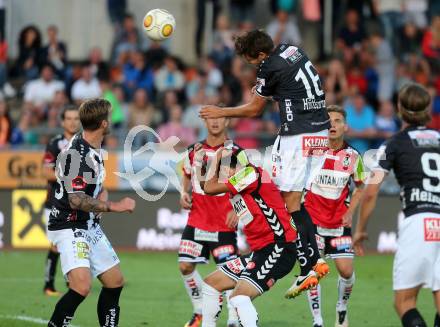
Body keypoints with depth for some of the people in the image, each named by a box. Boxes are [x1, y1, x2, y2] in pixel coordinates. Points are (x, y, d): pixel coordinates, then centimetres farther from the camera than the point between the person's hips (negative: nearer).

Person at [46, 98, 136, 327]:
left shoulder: (95, 149, 8)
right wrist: (115, 206, -23)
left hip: (90, 227, 10)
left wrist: (102, 192, 5)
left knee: (115, 282, 13)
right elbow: (76, 201, -26)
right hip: (69, 228, -10)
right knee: (82, 286, -25)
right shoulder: (76, 154, -22)